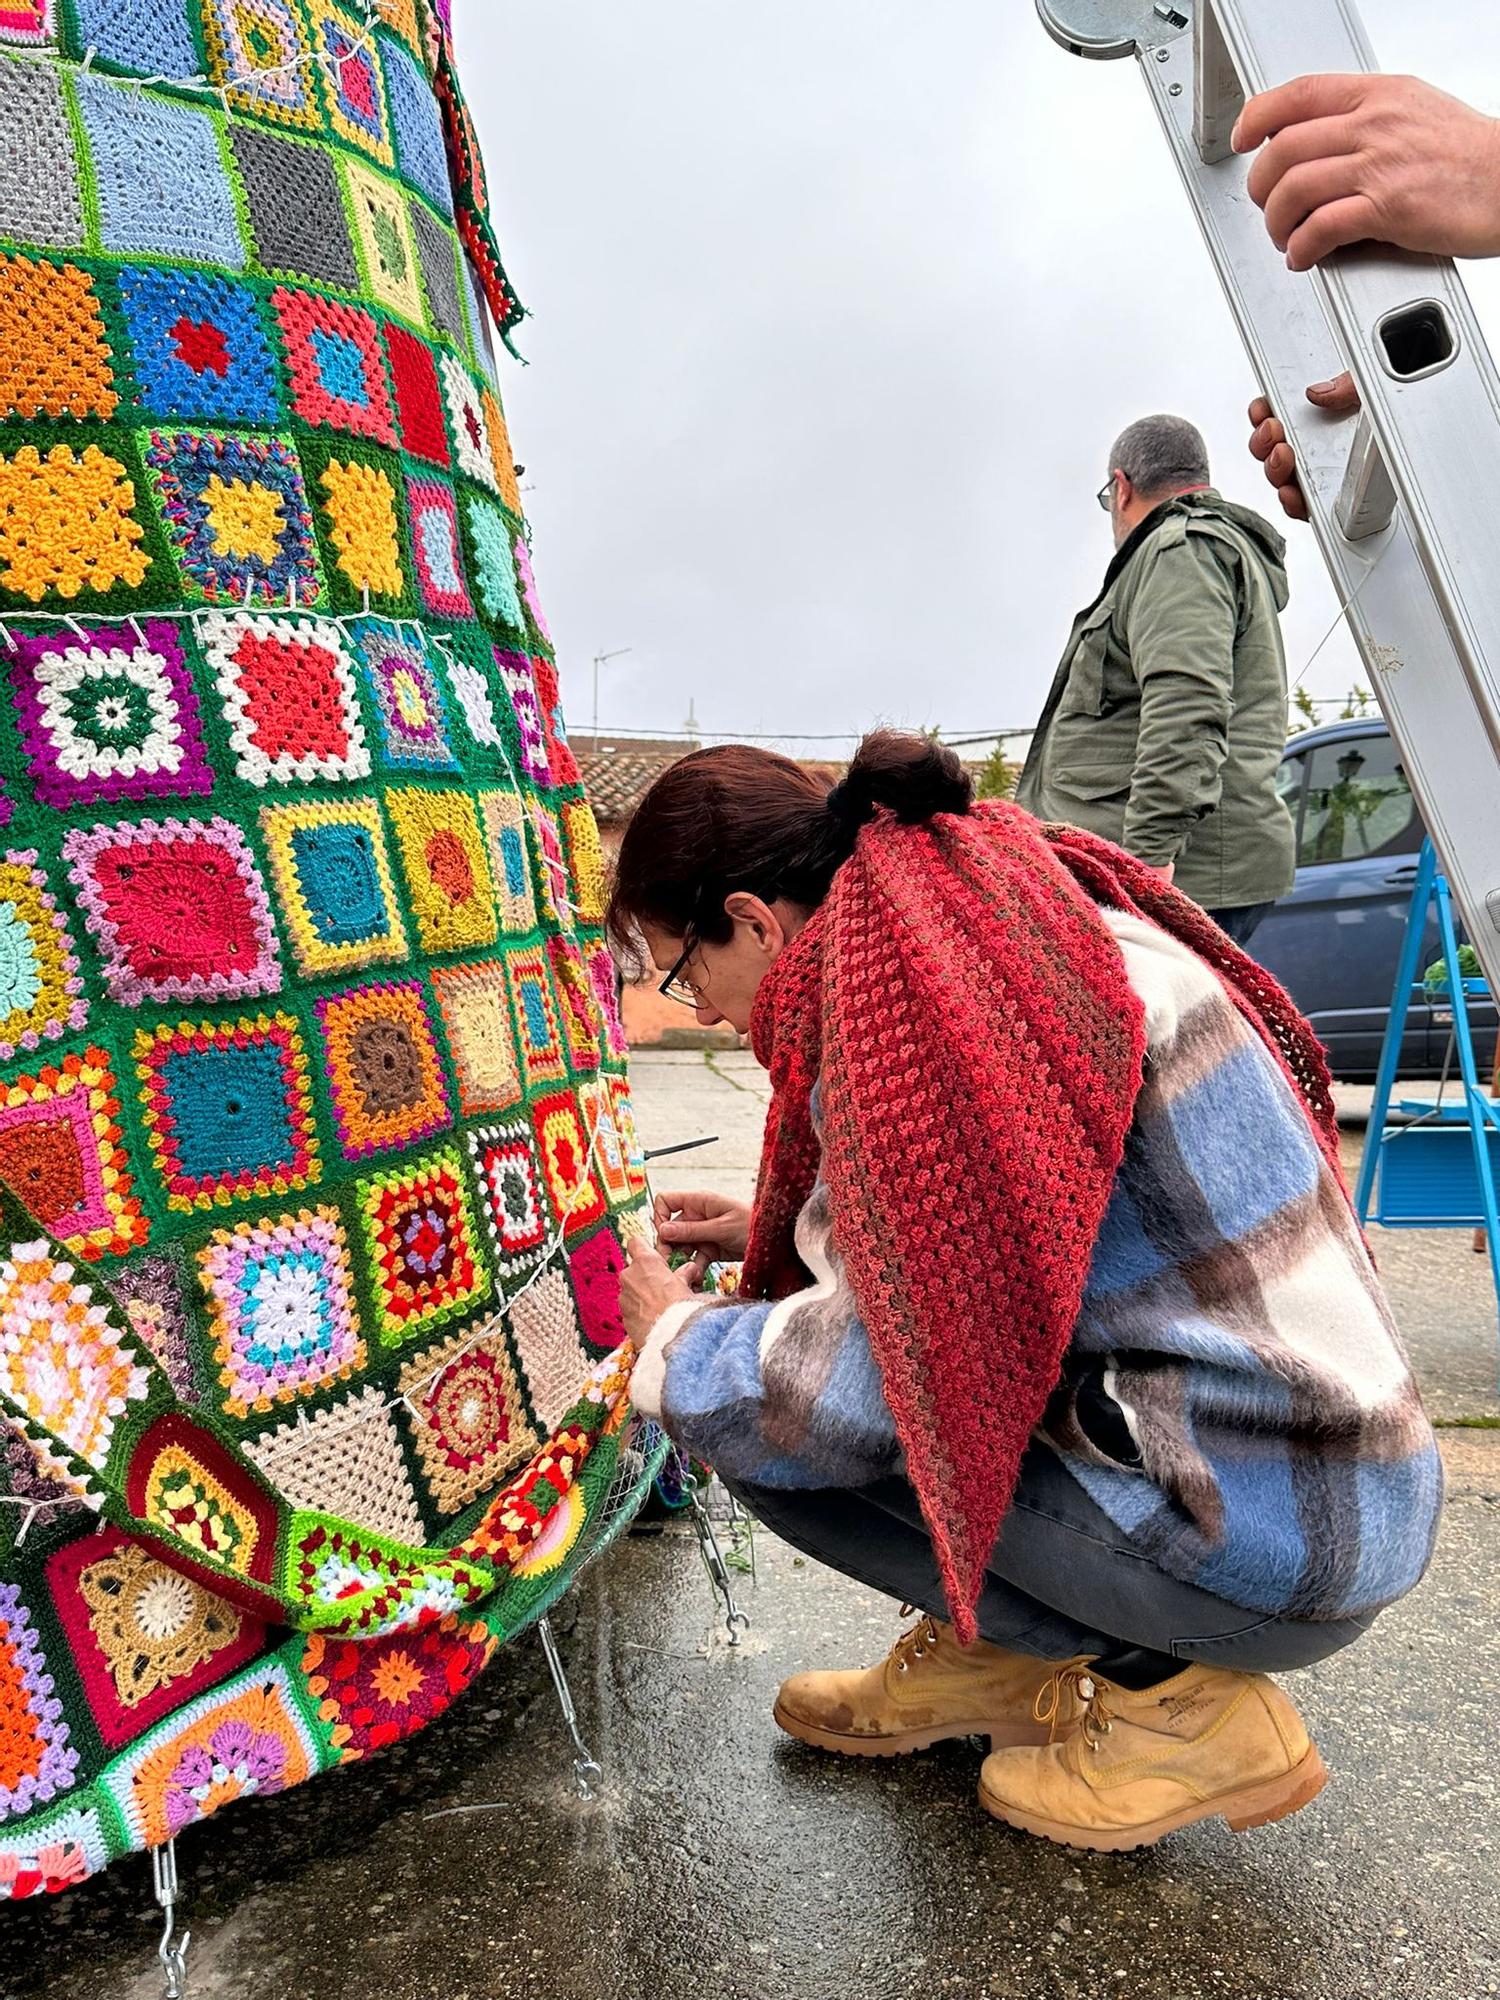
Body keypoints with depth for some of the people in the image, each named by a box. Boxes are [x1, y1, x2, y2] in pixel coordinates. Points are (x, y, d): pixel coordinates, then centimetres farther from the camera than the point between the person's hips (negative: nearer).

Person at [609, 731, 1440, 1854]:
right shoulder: (1002, 923, 6)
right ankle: (988, 1650, 19)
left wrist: (676, 1339, -3)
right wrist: (779, 1236, 16)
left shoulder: (927, 993, -22)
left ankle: (1169, 1692, 2)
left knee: (751, 1414, -10)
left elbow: (859, 1386, -23)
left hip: (1271, 1549, -9)